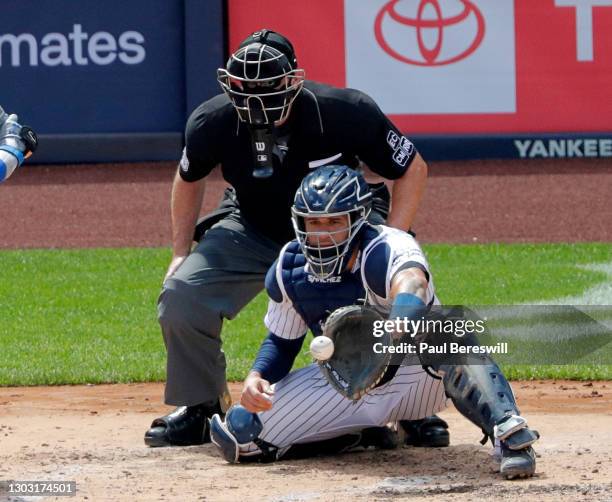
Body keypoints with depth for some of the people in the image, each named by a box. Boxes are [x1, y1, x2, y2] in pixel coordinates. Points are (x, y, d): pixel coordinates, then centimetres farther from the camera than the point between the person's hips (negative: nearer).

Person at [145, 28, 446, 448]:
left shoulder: (345, 112, -32)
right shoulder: (212, 123, -24)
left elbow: (413, 169, -17)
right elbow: (190, 178, 1)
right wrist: (181, 252, 0)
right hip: (253, 231, 2)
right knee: (181, 295, -17)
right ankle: (198, 409, 7)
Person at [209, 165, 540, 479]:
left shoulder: (388, 250, -30)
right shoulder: (289, 270, -11)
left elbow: (410, 289, -56)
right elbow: (282, 341, 6)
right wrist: (257, 376, -17)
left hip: (415, 380, -6)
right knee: (241, 429, -6)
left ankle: (508, 432, -37)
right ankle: (362, 434, 11)